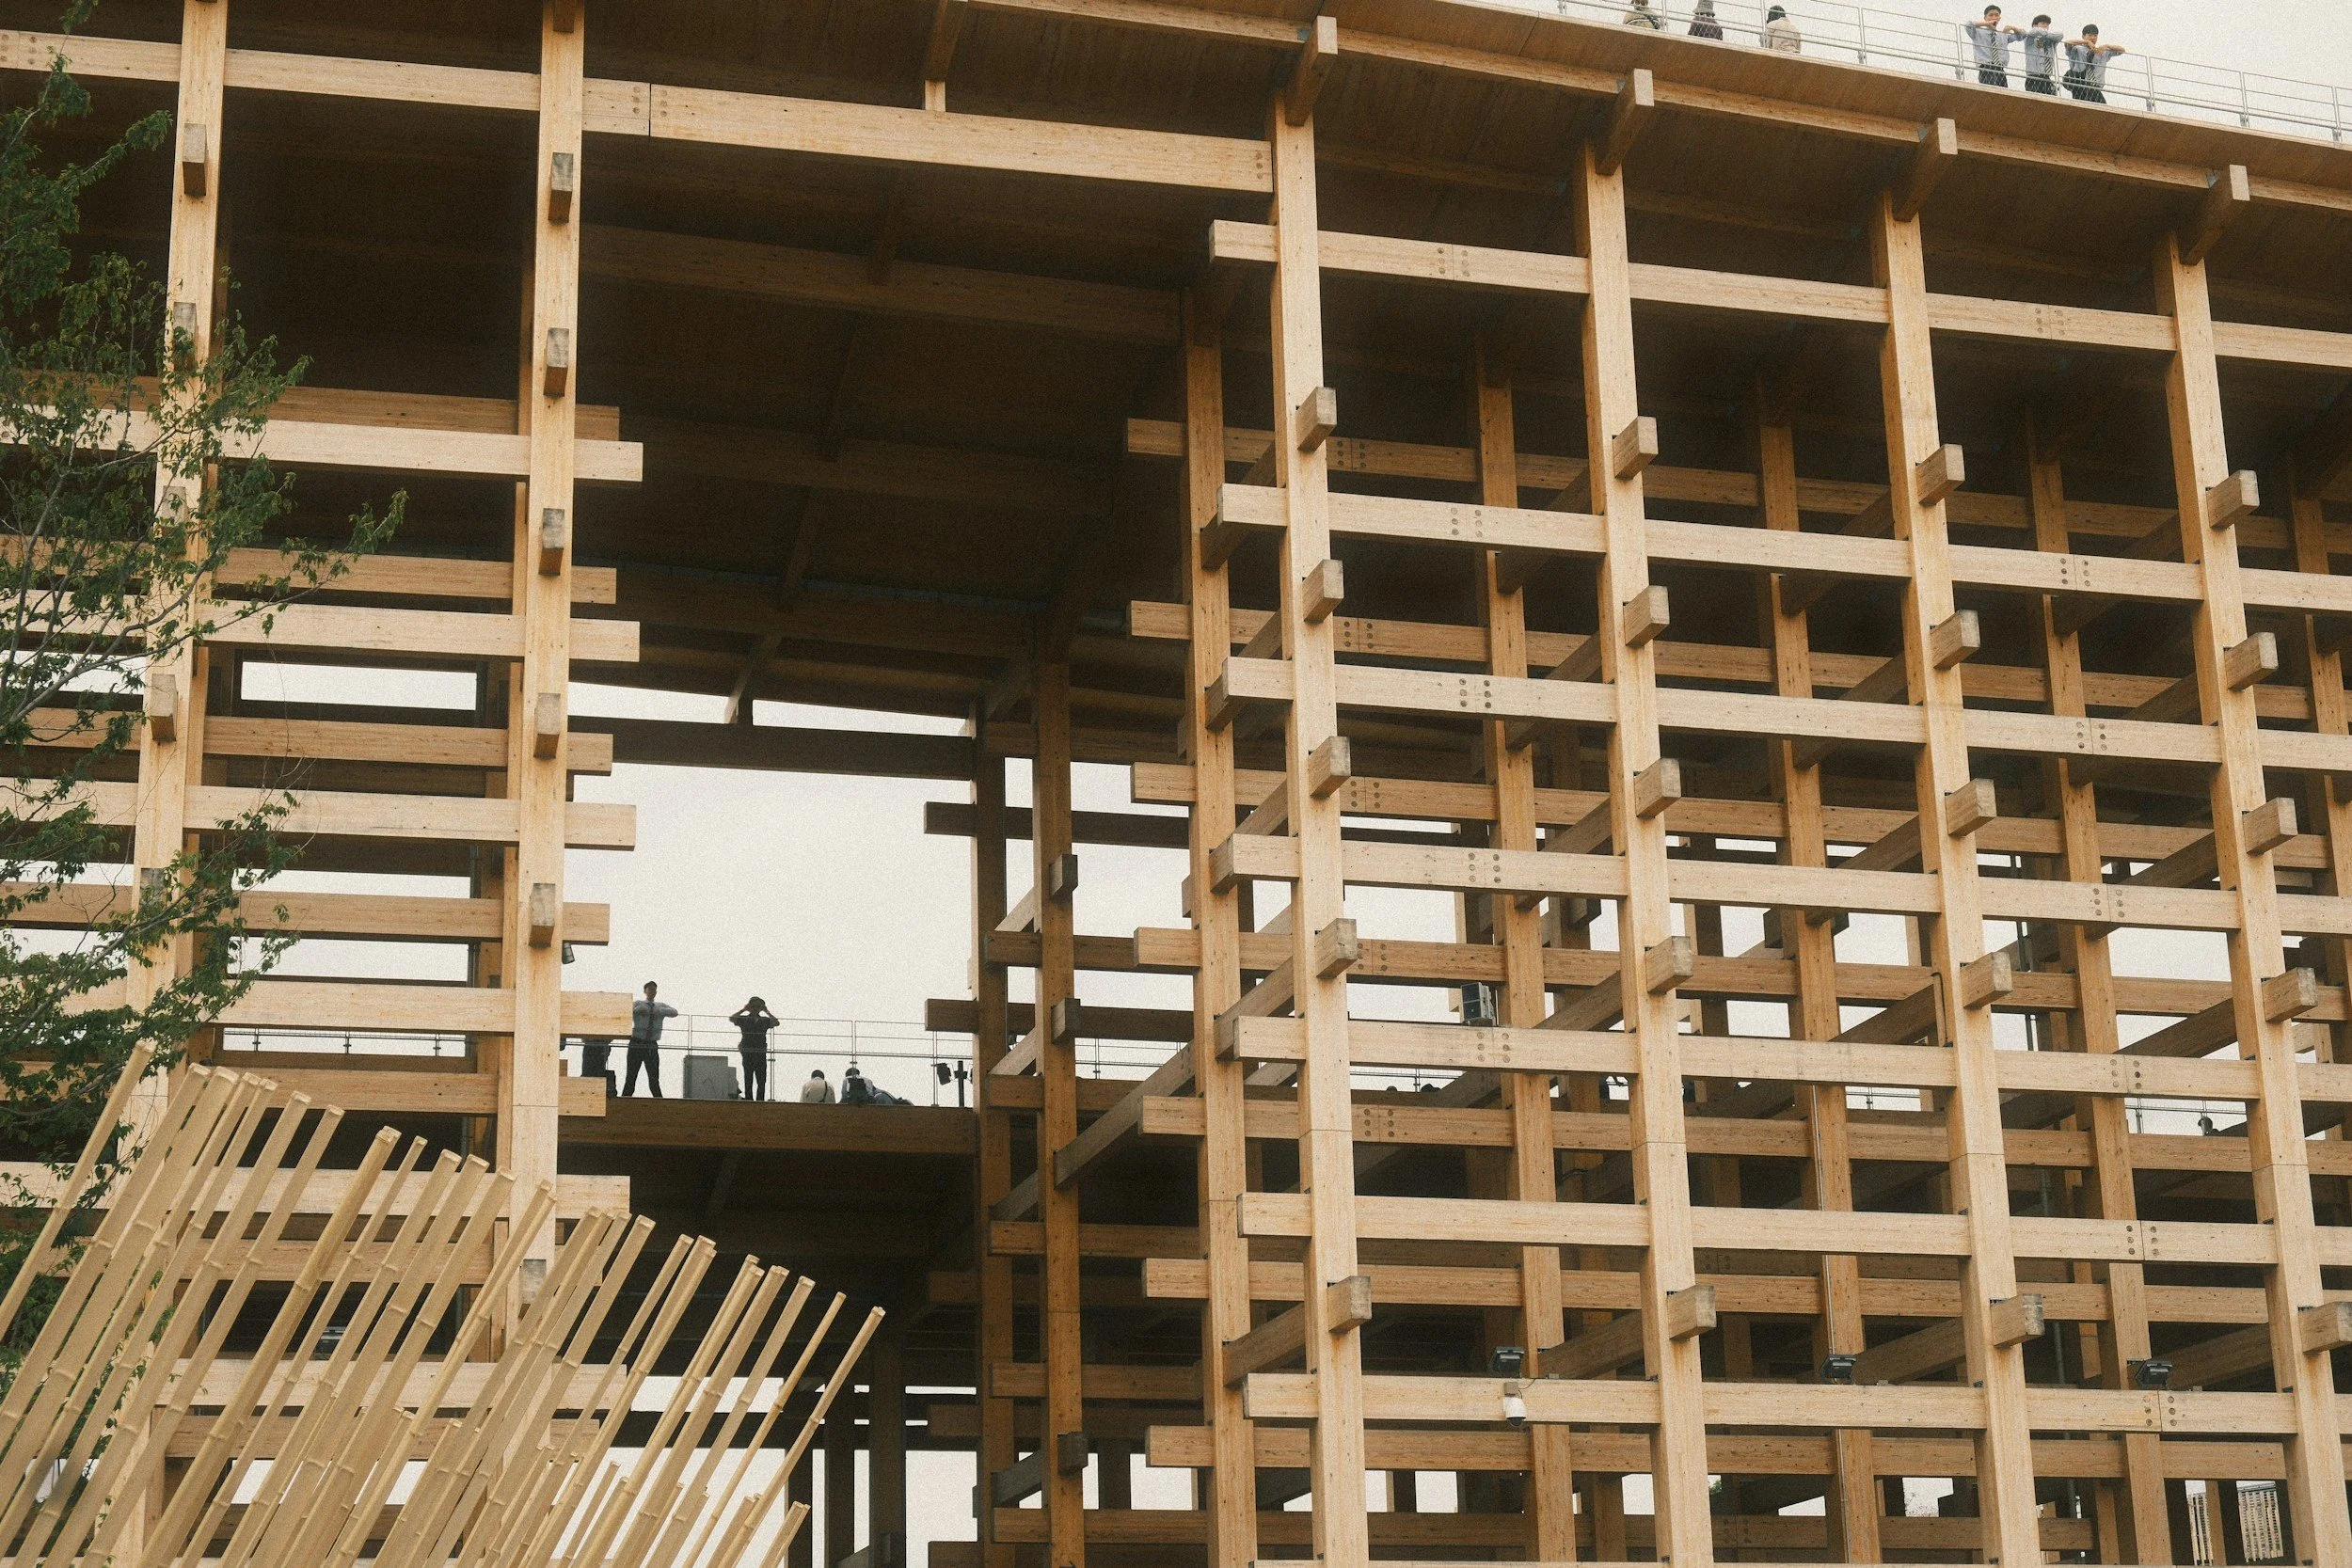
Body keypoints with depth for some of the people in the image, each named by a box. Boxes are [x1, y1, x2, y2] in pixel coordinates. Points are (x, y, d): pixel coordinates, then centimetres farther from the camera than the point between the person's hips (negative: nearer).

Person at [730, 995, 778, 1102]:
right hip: (748, 1055, -2)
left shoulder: (765, 1020, 10)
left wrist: (767, 1012, -3)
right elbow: (731, 1019, -11)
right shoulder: (744, 1019, 4)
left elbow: (776, 1023, -6)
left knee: (762, 1082, -1)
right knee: (748, 1082, 0)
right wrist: (743, 1010, -8)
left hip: (761, 1054, 2)